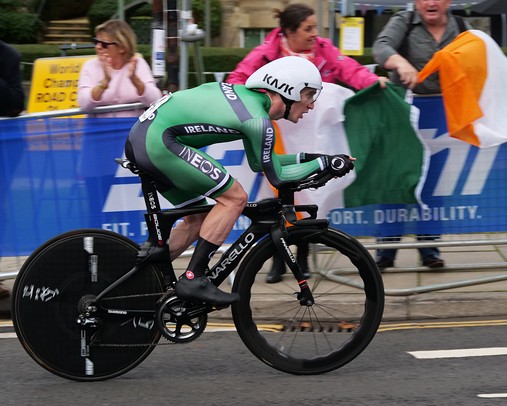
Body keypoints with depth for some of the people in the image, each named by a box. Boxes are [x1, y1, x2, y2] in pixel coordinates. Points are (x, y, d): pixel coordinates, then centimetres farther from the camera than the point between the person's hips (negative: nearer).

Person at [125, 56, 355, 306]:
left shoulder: (248, 95, 15)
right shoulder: (258, 122, -12)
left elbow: (260, 162, 26)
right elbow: (277, 176, -1)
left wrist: (306, 158, 24)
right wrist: (323, 163, 6)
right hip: (159, 140, -10)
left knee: (198, 219, 18)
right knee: (234, 198, -7)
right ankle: (193, 280, -9)